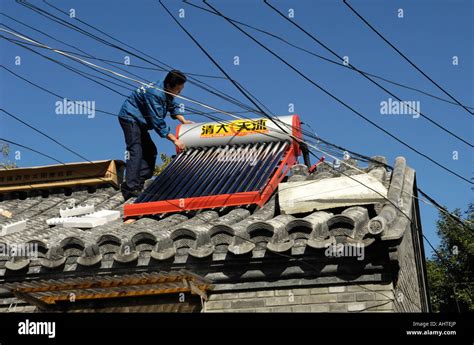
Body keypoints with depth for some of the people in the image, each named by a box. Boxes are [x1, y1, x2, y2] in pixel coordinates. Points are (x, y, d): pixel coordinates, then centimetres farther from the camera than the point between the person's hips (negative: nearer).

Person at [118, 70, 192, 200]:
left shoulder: (167, 91, -1)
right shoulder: (155, 94, -30)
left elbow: (173, 106, 17)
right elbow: (158, 122, -29)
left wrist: (184, 121, 2)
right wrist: (174, 140, -24)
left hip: (139, 121, 10)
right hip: (130, 117, -10)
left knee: (150, 151, 9)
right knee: (135, 151, -20)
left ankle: (139, 183, 9)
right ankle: (130, 188, -25)